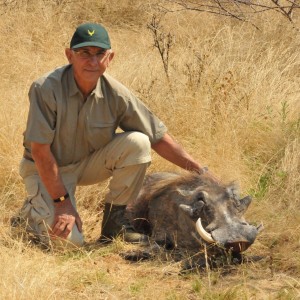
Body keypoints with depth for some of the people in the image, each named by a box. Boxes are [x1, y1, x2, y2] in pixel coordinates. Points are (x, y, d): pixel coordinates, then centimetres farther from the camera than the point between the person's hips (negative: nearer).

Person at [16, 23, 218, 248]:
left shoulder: (116, 94, -16)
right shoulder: (46, 89, -26)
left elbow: (158, 138, -9)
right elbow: (40, 150, -23)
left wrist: (200, 171, -15)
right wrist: (62, 201, -25)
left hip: (88, 163, 4)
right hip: (47, 170, -4)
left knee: (137, 142, -21)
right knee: (66, 238, -24)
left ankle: (115, 219, -5)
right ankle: (32, 210, 11)